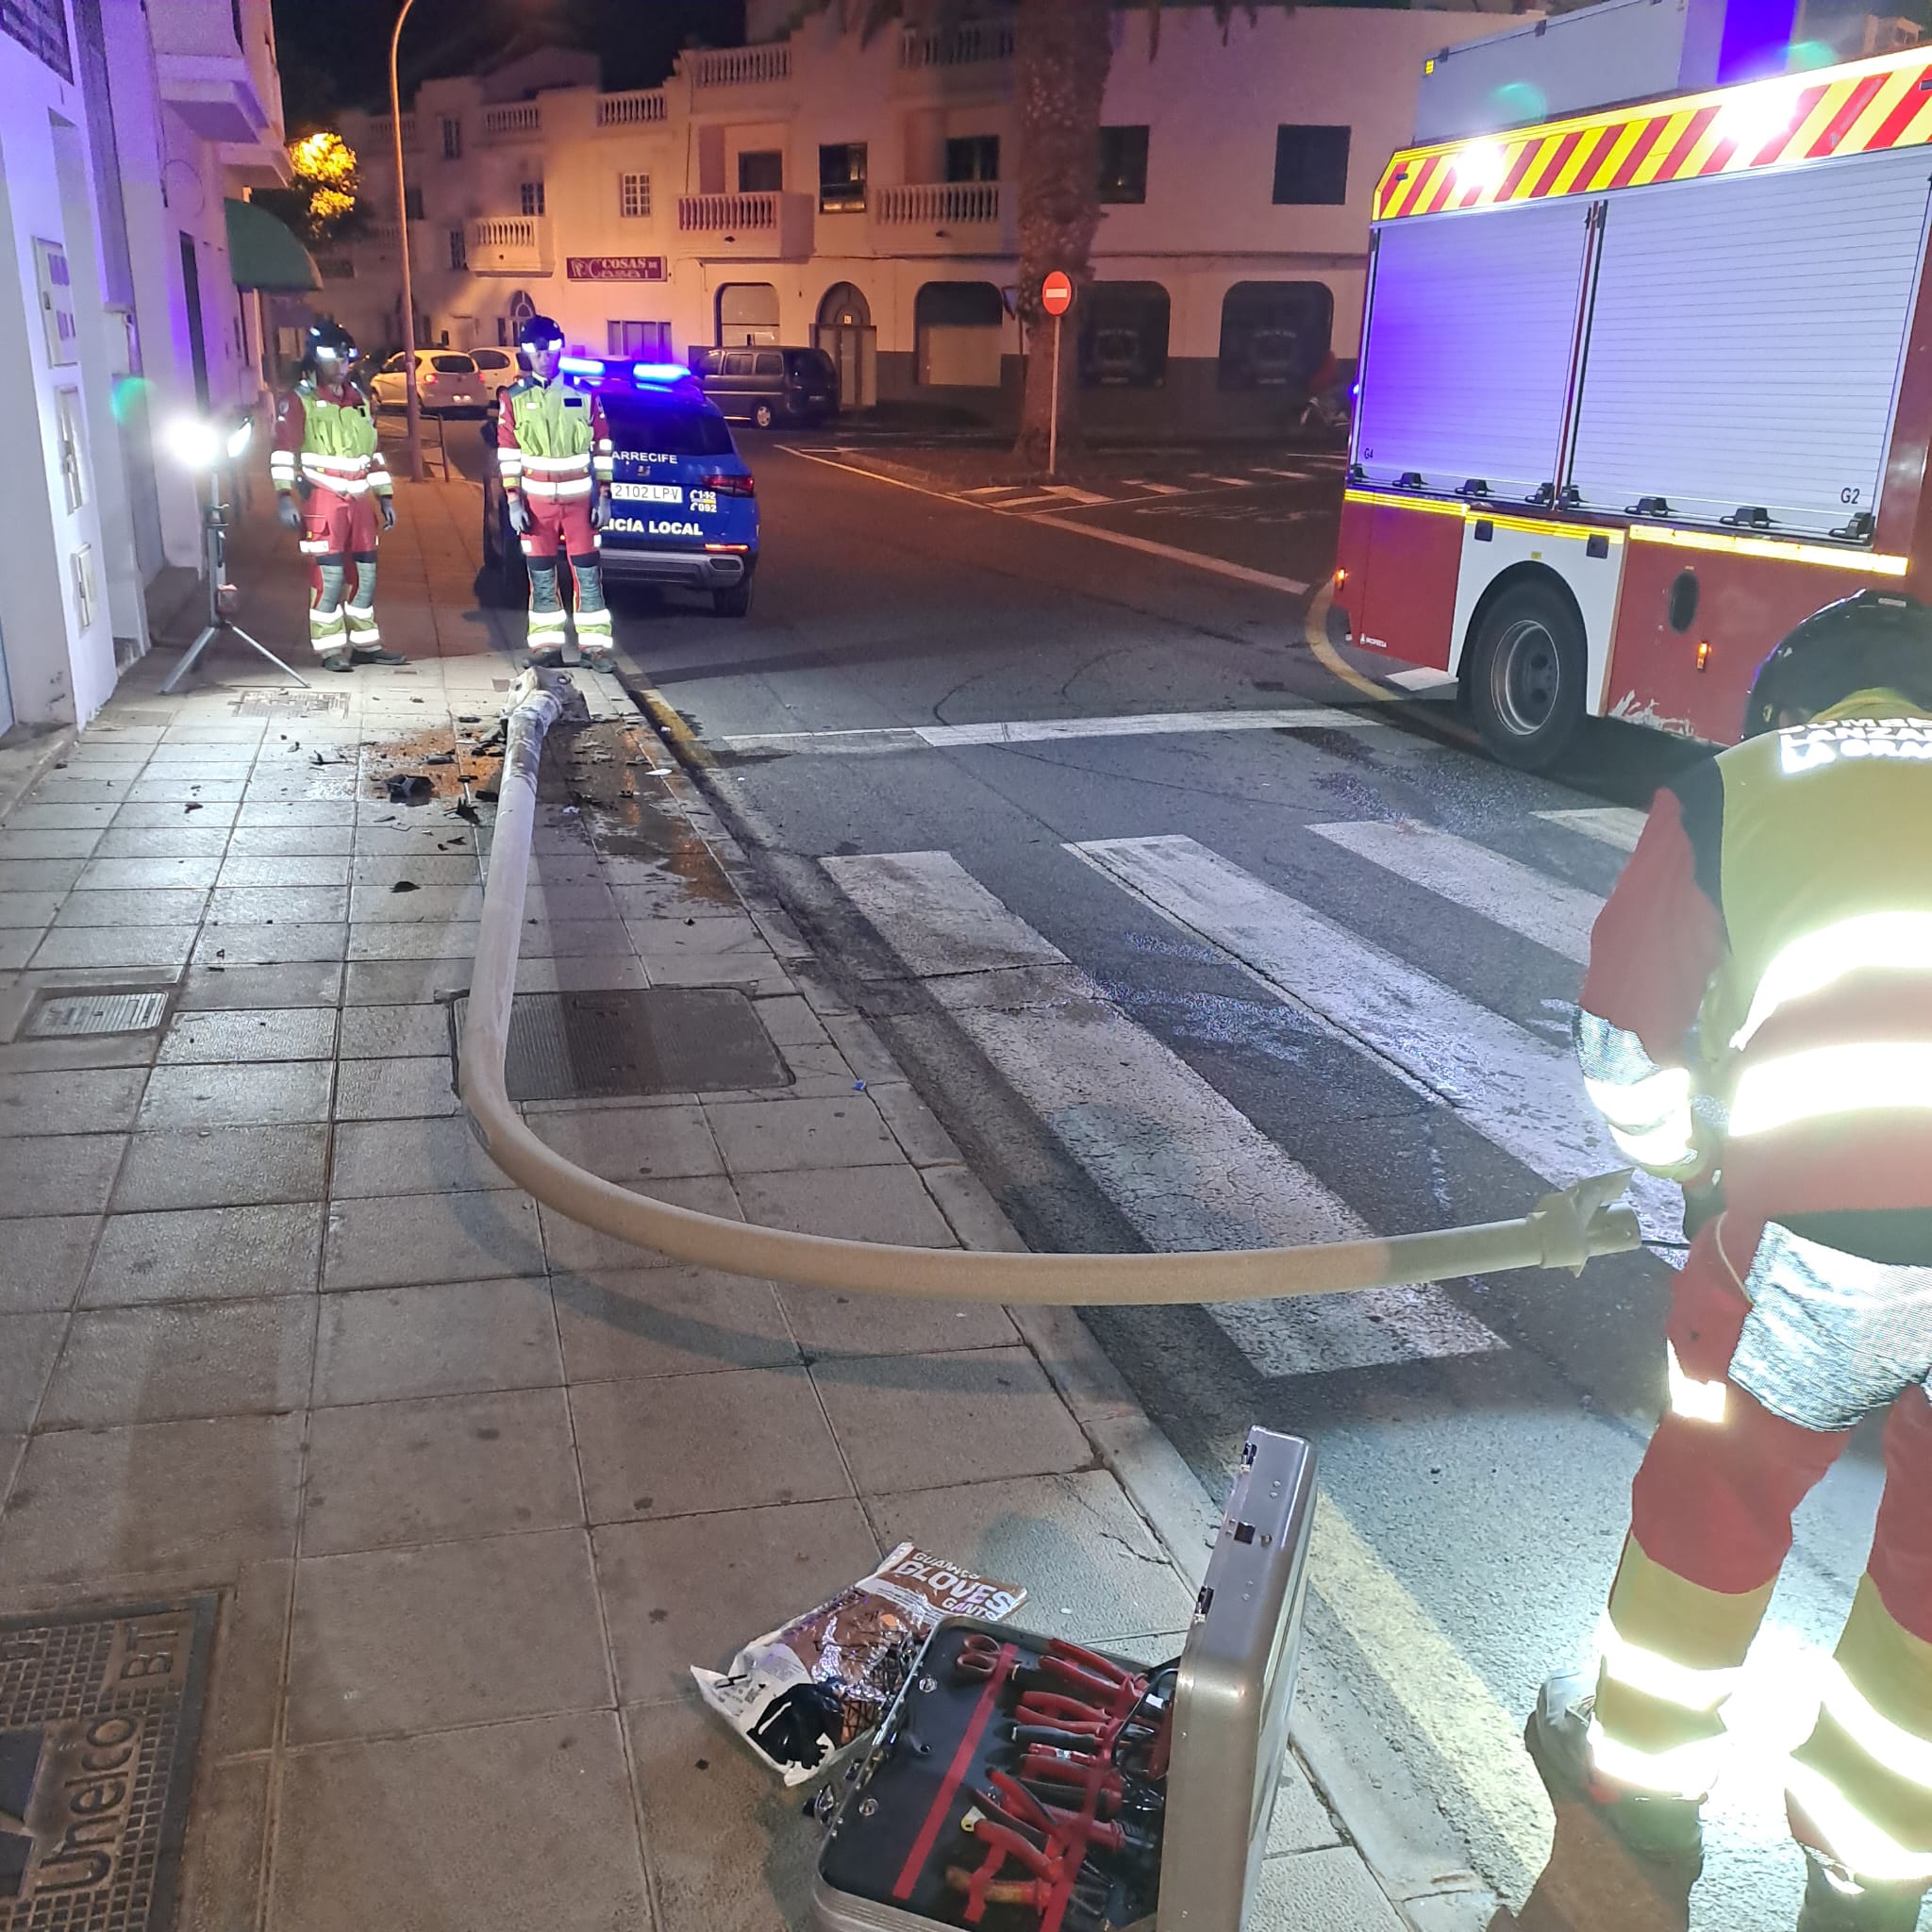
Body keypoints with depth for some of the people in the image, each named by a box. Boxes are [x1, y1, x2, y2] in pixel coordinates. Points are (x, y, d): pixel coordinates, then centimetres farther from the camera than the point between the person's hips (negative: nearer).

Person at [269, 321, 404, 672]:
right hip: (324, 500, -6)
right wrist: (284, 496, -20)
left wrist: (386, 497, 17)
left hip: (360, 500, 6)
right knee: (329, 576, -7)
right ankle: (331, 649, 1)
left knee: (366, 573, 8)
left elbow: (374, 452, 21)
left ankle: (364, 644, 17)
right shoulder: (299, 400, -3)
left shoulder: (359, 400, 16)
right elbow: (284, 451, -10)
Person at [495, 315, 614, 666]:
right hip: (536, 501, 1)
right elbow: (508, 453, 3)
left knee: (588, 575, 0)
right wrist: (513, 501, -4)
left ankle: (594, 644, 5)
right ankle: (546, 644, 13)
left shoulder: (583, 393, 2)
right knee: (541, 577, 5)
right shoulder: (514, 397, 2)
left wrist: (603, 496, -1)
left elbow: (602, 447, 4)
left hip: (580, 499, -1)